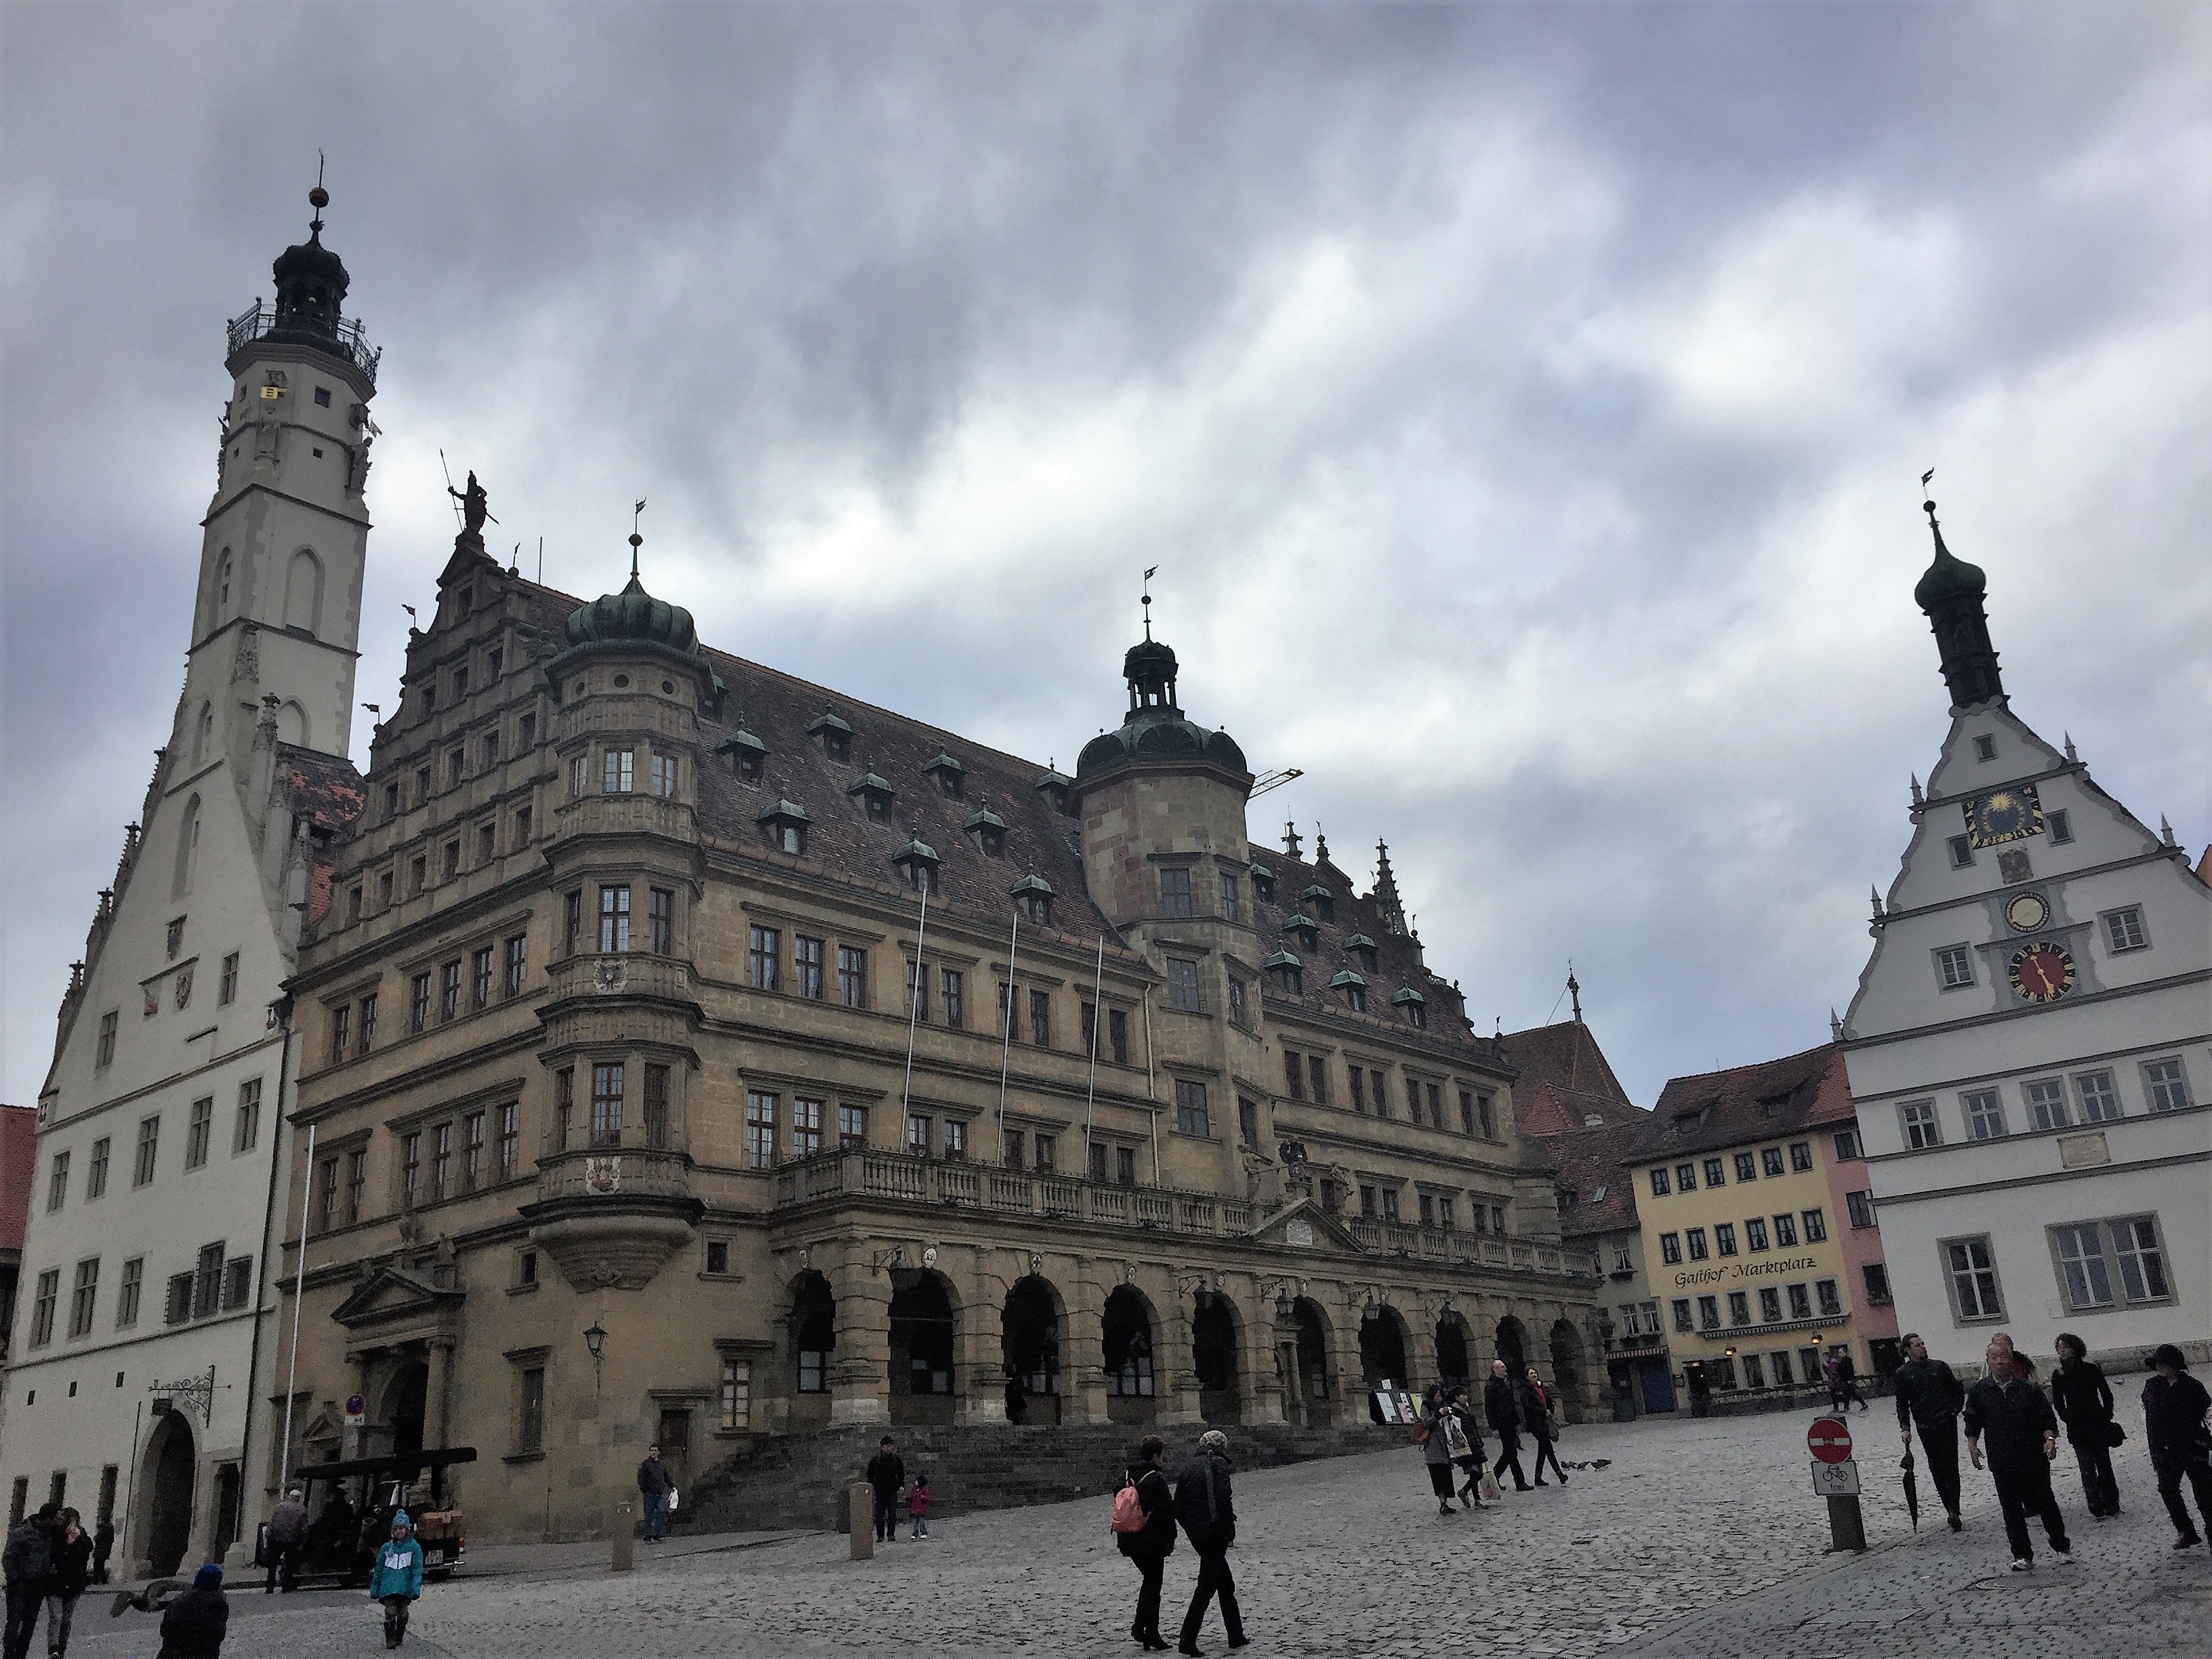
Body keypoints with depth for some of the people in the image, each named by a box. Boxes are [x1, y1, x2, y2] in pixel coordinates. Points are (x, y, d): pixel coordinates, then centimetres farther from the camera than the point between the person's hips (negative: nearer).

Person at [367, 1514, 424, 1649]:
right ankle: (390, 1640, -6)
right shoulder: (386, 1548, 11)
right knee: (390, 1612, -12)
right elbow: (378, 1570, 16)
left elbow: (417, 1569, -1)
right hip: (389, 1586, 1)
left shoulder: (414, 1547, 4)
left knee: (402, 1613, 6)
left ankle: (399, 1638, 21)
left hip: (405, 1587, -1)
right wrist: (374, 1590, 14)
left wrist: (416, 1588, -11)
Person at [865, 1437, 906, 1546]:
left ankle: (891, 1534, 5)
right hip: (880, 1490, -1)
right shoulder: (876, 1460, -1)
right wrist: (870, 1484, -9)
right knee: (880, 1513, 2)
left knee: (892, 1513, -2)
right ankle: (880, 1535, 11)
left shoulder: (897, 1459, 4)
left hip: (893, 1490, 1)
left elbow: (901, 1473, 13)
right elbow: (870, 1474, 6)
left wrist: (901, 1485, 3)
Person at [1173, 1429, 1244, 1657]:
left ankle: (1236, 1635, 25)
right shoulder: (1218, 1464, -7)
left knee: (1225, 1583, 19)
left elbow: (1178, 1505, 11)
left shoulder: (1188, 1467, 13)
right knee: (1207, 1585, -4)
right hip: (1214, 1531, -7)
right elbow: (1223, 1499, -17)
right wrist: (1230, 1528, -10)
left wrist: (1191, 1529, 17)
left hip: (1195, 1533, 7)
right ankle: (1188, 1640, -9)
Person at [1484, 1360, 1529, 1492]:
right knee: (1511, 1453, -7)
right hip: (1502, 1425, -8)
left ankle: (1493, 1477, 24)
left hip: (1511, 1424, 8)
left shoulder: (1507, 1384, 16)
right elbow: (1489, 1409, -13)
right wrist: (1494, 1428, -16)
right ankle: (1520, 1483, -5)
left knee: (1509, 1453, 11)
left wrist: (1517, 1422, 18)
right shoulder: (1490, 1386, -10)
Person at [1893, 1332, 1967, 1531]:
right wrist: (1905, 1428, -3)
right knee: (1937, 1470, 6)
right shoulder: (1903, 1374, 3)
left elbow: (1958, 1388, 18)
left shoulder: (1939, 1366, 6)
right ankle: (1952, 1511, 13)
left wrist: (1956, 1409, 7)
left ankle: (1954, 1512, -12)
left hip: (1947, 1423, -1)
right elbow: (1902, 1404, 5)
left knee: (1950, 1467, -9)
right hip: (1925, 1428, 1)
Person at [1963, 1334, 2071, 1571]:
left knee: (2045, 1503, 10)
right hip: (2002, 1462, 1)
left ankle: (2062, 1547, 31)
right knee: (2011, 1510, 4)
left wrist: (2050, 1438, -18)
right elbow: (1973, 1423, 7)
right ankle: (2022, 1555, 15)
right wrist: (1972, 1445, -4)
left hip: (2034, 1459, -1)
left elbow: (2046, 1418, -2)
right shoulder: (1979, 1391, 0)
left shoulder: (2029, 1389, -3)